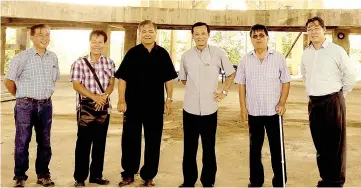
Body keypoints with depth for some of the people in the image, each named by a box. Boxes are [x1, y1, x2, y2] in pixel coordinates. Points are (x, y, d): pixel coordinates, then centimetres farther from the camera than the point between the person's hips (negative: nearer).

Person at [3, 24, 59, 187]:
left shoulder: (53, 57, 6)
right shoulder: (22, 57, -9)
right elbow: (8, 80, -3)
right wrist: (20, 96, 7)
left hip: (46, 105, 4)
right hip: (26, 105, -4)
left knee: (44, 142, 10)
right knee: (22, 142, 3)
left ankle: (43, 175, 22)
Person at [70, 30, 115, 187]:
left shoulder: (109, 63, 6)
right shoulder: (79, 63, -4)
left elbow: (111, 84, 5)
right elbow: (76, 85, -9)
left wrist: (104, 96, -15)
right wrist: (94, 97, -20)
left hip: (104, 108, 4)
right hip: (85, 109, -3)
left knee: (100, 143, 10)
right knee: (83, 143, 2)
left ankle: (96, 175, 22)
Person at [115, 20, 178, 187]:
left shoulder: (163, 54, 4)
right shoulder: (132, 53, -2)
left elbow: (168, 79, 8)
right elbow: (122, 78, -3)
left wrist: (169, 99, 2)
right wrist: (121, 100, -9)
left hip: (155, 105, 2)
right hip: (133, 104, -1)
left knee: (153, 141, 8)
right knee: (130, 139, 8)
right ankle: (128, 174, 23)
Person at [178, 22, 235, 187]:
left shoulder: (219, 53, -2)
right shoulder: (186, 56, 3)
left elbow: (231, 74, 9)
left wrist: (224, 92, 2)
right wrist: (194, 89, 9)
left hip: (209, 108, -1)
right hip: (190, 108, 2)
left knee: (209, 148, 9)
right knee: (189, 148, 10)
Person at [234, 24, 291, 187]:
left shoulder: (278, 57, 0)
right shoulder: (245, 60, 4)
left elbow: (286, 82, 1)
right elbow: (241, 84, 5)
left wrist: (282, 103, -9)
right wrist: (243, 107, 0)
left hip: (274, 111, -1)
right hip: (253, 112, 2)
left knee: (277, 148, 5)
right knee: (255, 147, 11)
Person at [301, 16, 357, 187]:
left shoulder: (336, 50, -7)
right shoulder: (306, 54, 10)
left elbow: (351, 75, -4)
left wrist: (340, 94, 4)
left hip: (333, 102, -5)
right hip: (314, 103, 5)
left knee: (335, 144, -1)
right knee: (320, 143, 12)